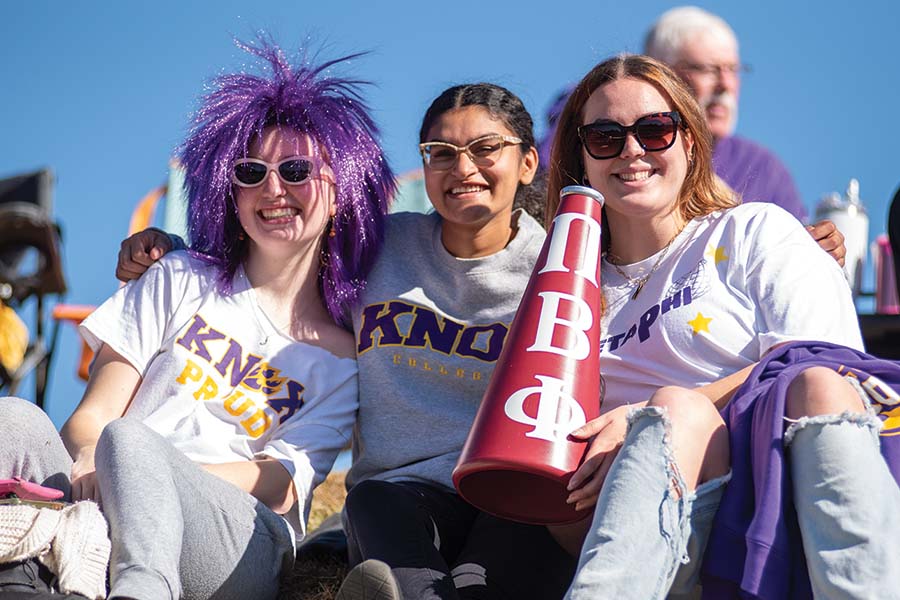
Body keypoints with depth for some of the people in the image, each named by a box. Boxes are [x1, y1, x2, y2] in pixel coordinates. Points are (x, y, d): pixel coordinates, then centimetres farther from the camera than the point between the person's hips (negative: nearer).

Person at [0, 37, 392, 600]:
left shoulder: (344, 360, 15)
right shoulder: (181, 282, 20)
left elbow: (280, 485, 0)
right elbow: (92, 416, 11)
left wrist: (138, 465, -18)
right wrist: (88, 458, -18)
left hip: (243, 543, -2)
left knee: (125, 441, -34)